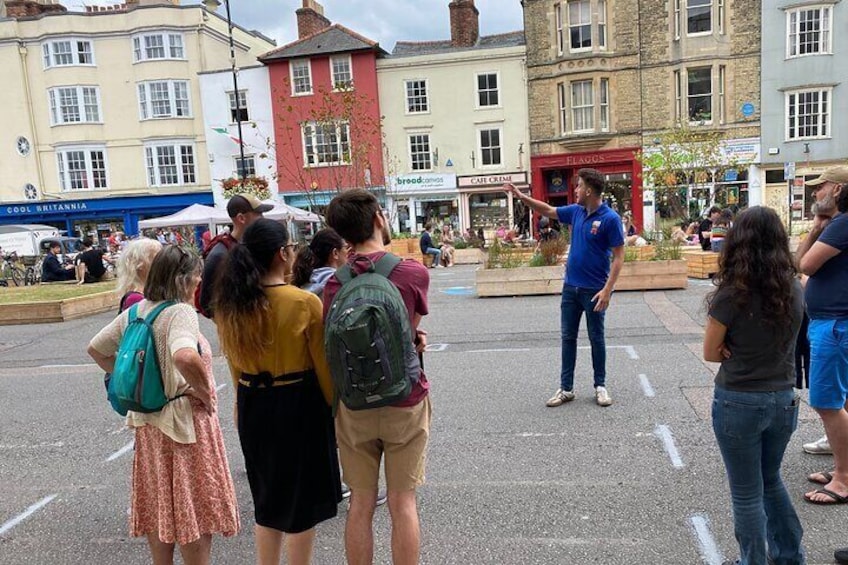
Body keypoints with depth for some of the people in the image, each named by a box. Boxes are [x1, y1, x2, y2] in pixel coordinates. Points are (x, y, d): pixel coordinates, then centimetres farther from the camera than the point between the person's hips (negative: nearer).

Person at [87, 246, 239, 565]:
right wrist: (205, 394, -23)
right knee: (193, 506, 6)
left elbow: (96, 349, 15)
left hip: (148, 420, 8)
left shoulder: (136, 311, 5)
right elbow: (185, 357, -39)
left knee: (158, 502, 19)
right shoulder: (180, 312, -20)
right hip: (185, 420, -8)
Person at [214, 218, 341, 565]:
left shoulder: (229, 304, -4)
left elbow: (235, 364, 6)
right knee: (302, 501, 13)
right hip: (300, 405, -5)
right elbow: (324, 366, -12)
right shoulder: (305, 303, -19)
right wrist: (335, 407, 1)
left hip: (252, 406, 5)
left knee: (267, 498, 23)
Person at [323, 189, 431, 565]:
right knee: (402, 502, 11)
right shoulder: (414, 273, -13)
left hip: (354, 407, 2)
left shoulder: (334, 284, -7)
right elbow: (411, 327, -1)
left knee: (360, 503, 14)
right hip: (405, 405, -1)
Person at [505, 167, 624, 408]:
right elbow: (548, 211, 19)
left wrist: (608, 290, -21)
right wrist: (520, 195, 13)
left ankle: (600, 386, 23)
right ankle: (566, 388, 16)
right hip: (570, 287, 6)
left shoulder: (610, 218, -15)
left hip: (594, 290, -6)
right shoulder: (576, 211, 4)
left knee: (596, 339, 7)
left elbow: (618, 257, -15)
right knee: (568, 337, 8)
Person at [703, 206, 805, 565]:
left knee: (747, 494, 12)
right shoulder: (795, 290, -3)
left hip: (739, 403, -6)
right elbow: (784, 342, 10)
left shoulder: (732, 295, -20)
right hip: (784, 400, 6)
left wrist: (739, 354, 2)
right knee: (770, 479, 27)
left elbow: (710, 353, -10)